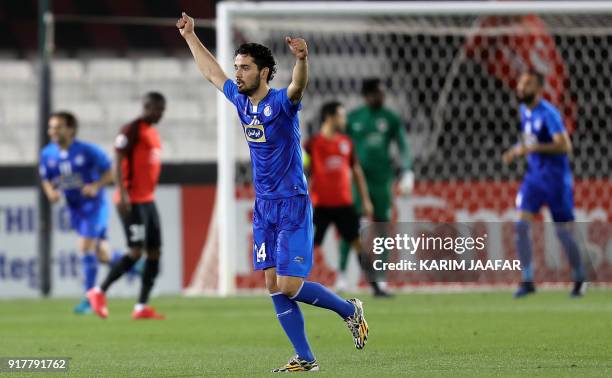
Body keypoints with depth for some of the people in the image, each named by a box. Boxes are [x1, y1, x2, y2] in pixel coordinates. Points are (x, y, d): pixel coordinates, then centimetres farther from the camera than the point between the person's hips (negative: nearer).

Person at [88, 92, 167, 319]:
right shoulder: (131, 131, -11)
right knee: (136, 252, -12)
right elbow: (118, 163, -16)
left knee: (155, 252, 3)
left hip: (148, 200, 9)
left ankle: (142, 307, 3)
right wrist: (123, 194, -24)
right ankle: (99, 292, 1)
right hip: (132, 201, -9)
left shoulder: (152, 132, 17)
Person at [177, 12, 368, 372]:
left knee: (289, 285, -12)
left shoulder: (281, 102, -14)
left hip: (292, 205, -7)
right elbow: (212, 72, 24)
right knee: (274, 285, 2)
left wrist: (302, 59, -57)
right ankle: (305, 358, 7)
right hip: (263, 207, 7)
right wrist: (190, 37, 29)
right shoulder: (242, 100, 7)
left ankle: (350, 310, 12)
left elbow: (298, 86, -37)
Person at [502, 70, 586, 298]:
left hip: (556, 178, -7)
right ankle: (527, 281, -9)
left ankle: (579, 280, 21)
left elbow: (565, 146, -26)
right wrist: (515, 152, 6)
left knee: (564, 232, 1)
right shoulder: (524, 111, 8)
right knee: (521, 225, -11)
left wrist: (532, 148, -31)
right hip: (534, 176, 7)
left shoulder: (548, 114, -17)